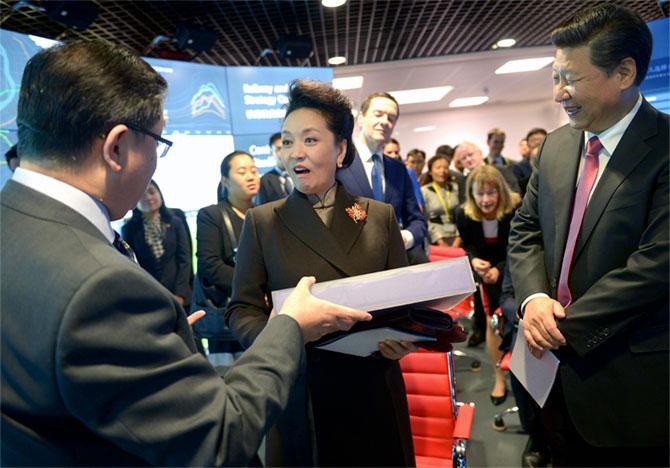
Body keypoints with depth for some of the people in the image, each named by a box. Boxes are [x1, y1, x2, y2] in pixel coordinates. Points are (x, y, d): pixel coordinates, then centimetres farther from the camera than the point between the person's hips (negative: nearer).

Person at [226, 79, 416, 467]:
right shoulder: (262, 222, 0)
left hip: (373, 393, 2)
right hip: (300, 396, -1)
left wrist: (405, 338, -14)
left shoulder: (380, 216, 3)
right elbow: (243, 309, 0)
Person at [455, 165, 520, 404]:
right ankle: (499, 378, 15)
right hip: (485, 272, 2)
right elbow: (468, 246, -3)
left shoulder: (516, 210, -24)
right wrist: (474, 260, -26)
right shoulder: (464, 214, -16)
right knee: (492, 322, 1)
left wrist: (500, 269, -32)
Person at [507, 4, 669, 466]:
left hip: (629, 383, -5)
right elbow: (525, 230, 7)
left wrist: (565, 328, -17)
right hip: (559, 365, 5)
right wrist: (534, 298, -10)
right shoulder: (556, 145, 5)